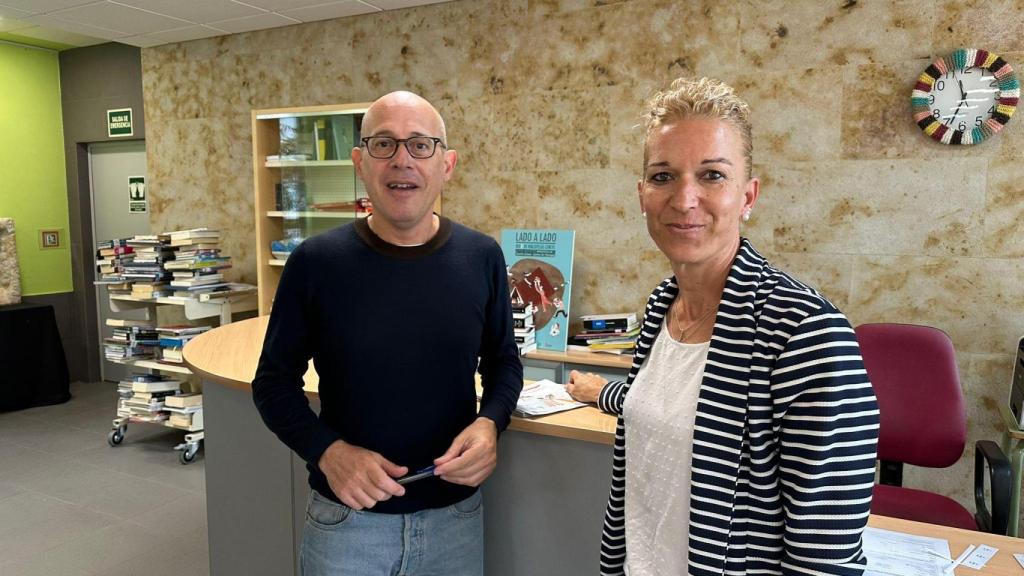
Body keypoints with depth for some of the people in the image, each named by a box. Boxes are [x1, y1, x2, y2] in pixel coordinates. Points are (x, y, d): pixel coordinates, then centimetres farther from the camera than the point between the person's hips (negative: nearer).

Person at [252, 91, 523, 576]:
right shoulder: (315, 262, -10)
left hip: (455, 513, 2)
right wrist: (328, 452, -18)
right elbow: (274, 381, -2)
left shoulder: (482, 258, -6)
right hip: (345, 517, -1)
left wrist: (490, 422, -13)